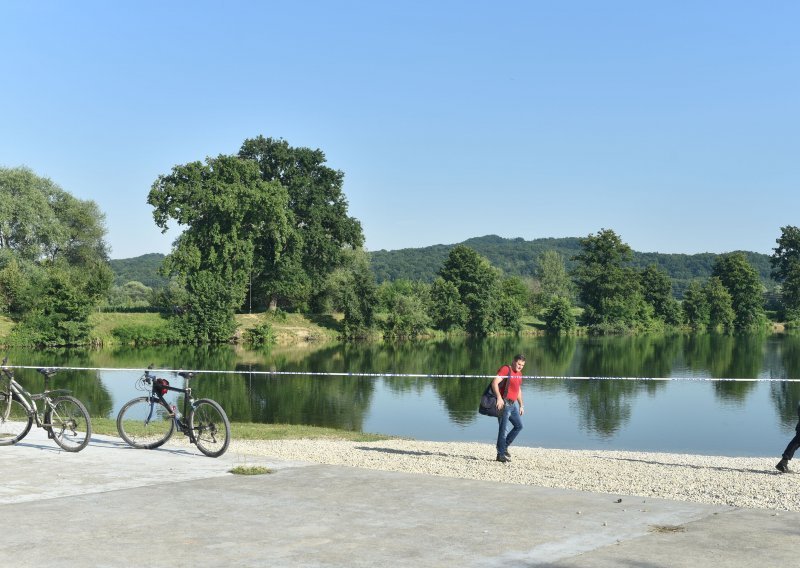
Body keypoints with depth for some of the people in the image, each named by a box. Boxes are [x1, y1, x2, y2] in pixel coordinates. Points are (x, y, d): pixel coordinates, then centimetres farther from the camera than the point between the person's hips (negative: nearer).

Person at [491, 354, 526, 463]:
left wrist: (521, 405, 22)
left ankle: (504, 446, 22)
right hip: (504, 404, -9)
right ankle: (501, 454, 0)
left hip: (513, 404, 9)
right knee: (503, 429, -6)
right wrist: (499, 397, -32)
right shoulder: (505, 369, -10)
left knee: (519, 426, 13)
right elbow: (495, 383, -22)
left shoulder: (519, 374, 17)